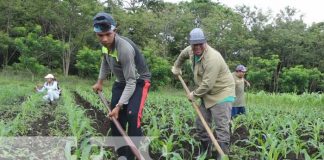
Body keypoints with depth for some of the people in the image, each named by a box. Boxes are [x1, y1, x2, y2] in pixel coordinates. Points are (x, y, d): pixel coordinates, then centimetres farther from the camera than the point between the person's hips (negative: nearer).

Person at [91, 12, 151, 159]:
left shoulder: (125, 48, -34)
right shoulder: (106, 43, -10)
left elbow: (131, 82, -31)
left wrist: (119, 106, -32)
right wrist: (100, 82, 18)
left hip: (138, 82, -8)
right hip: (121, 82, 8)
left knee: (132, 116, -26)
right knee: (115, 118, 7)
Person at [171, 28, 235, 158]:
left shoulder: (212, 58, -29)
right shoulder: (191, 50, -2)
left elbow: (207, 84, -28)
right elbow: (183, 54, 25)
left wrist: (194, 95, -13)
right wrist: (177, 67, 34)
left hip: (221, 94, -9)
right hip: (207, 94, 9)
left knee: (221, 128, -13)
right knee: (201, 124, 13)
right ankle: (205, 153, 26)